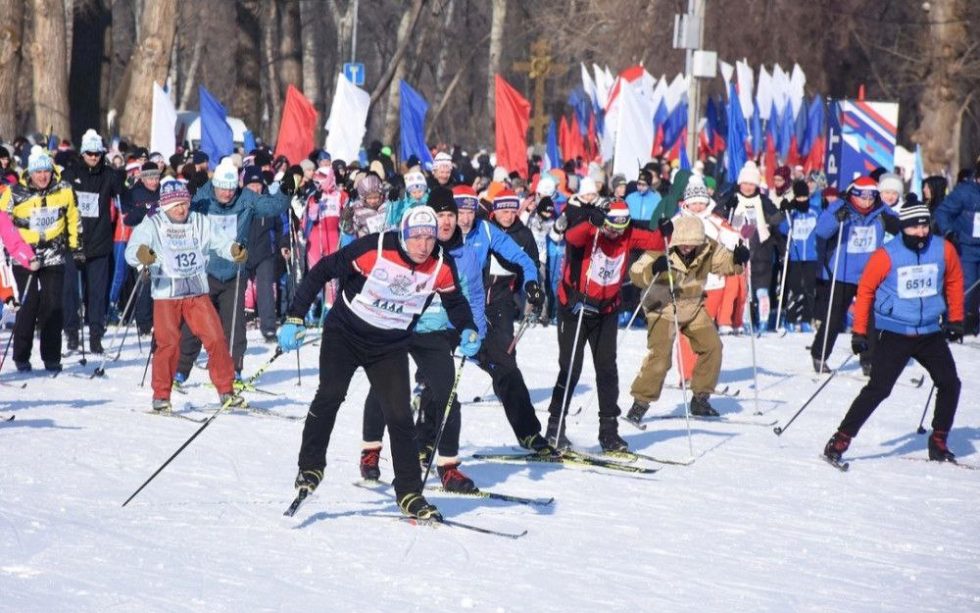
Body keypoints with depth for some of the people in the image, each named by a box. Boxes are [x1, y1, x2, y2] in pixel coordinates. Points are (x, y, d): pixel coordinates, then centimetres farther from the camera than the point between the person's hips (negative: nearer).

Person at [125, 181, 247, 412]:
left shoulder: (200, 223, 8)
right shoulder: (152, 225, -3)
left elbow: (220, 242, 9)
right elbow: (131, 250, -14)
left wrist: (235, 251, -14)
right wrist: (141, 254, -38)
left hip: (198, 293, 3)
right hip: (166, 295, -3)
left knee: (216, 338, -3)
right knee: (168, 343, -12)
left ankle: (226, 391, 10)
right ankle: (161, 396, 3)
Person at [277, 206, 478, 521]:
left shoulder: (441, 267, -12)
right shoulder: (374, 248, -23)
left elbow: (455, 302, 8)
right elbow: (321, 272, -16)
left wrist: (467, 329, -13)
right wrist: (294, 318, -18)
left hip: (390, 348, 3)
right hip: (345, 333, -3)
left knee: (400, 415, -4)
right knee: (330, 394, -21)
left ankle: (410, 494, 7)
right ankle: (310, 467, -5)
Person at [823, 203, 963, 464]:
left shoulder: (943, 250, -3)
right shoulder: (886, 256, -13)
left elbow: (954, 282, 15)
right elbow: (865, 290, -4)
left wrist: (955, 320, 18)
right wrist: (859, 332, -3)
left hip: (931, 333, 4)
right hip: (895, 334, -4)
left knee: (950, 384, 4)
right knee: (878, 389, -12)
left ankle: (939, 443, 20)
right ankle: (840, 441, -8)